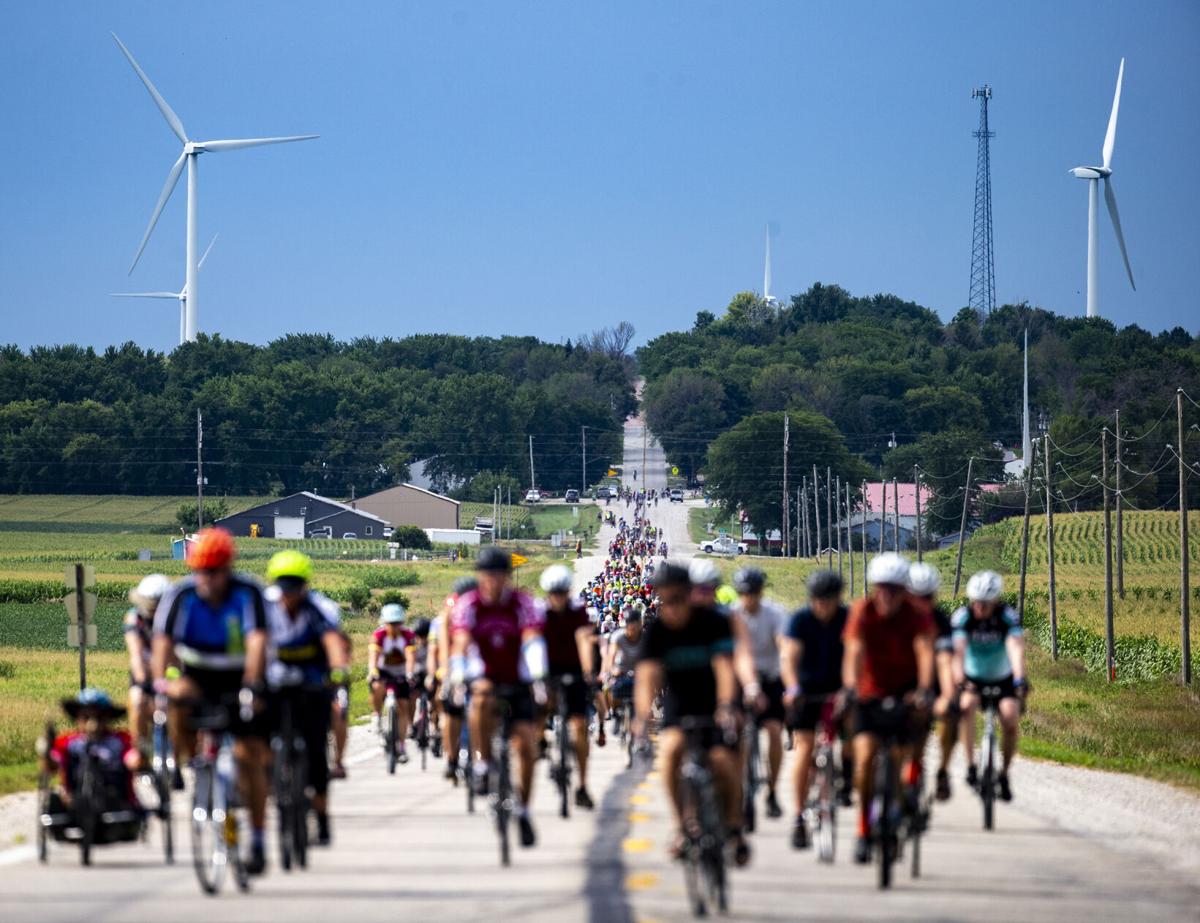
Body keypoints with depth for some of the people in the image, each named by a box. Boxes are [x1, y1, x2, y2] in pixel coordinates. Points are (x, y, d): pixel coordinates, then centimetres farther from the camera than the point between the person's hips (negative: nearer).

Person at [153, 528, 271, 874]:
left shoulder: (248, 593, -22)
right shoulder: (181, 595, -18)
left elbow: (257, 641, -34)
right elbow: (162, 641, -27)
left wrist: (251, 685, -49)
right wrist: (162, 680, -45)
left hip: (240, 678, -1)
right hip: (198, 674, 1)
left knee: (249, 755, -9)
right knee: (180, 695, -34)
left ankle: (258, 842, 0)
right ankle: (186, 762, -11)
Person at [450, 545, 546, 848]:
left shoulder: (523, 603, -10)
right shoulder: (469, 604, -10)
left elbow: (533, 640, -23)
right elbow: (461, 641, -22)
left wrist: (537, 672, -41)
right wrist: (458, 674, -40)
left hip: (517, 683, 1)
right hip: (485, 678, -1)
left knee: (525, 745, -8)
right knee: (482, 698, -38)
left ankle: (523, 811, 10)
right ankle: (483, 764, -23)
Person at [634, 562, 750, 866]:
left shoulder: (713, 622, -18)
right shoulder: (657, 631, -14)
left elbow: (724, 667, -30)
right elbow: (647, 674, -26)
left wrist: (726, 707, -47)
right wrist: (643, 716, -43)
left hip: (714, 704, -1)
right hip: (679, 703, 1)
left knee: (723, 761, -17)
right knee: (672, 747, -28)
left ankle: (734, 827, 10)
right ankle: (684, 824, -15)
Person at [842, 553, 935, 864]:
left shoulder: (917, 614, -14)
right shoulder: (862, 611, -14)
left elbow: (925, 652, -28)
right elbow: (854, 652, -25)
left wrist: (924, 690, -44)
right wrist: (850, 689, -42)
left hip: (906, 691, 0)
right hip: (870, 693, 0)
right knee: (865, 757, -15)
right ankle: (864, 829, -3)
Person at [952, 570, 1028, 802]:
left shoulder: (1008, 616, -22)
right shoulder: (962, 617, -21)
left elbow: (1016, 648, -35)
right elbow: (958, 650, -33)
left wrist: (1019, 679, -51)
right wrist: (959, 679, -50)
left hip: (1003, 678, 0)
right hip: (973, 678, 0)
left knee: (1010, 720, -21)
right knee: (966, 705, -32)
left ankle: (1004, 774, 2)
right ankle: (971, 765, -27)